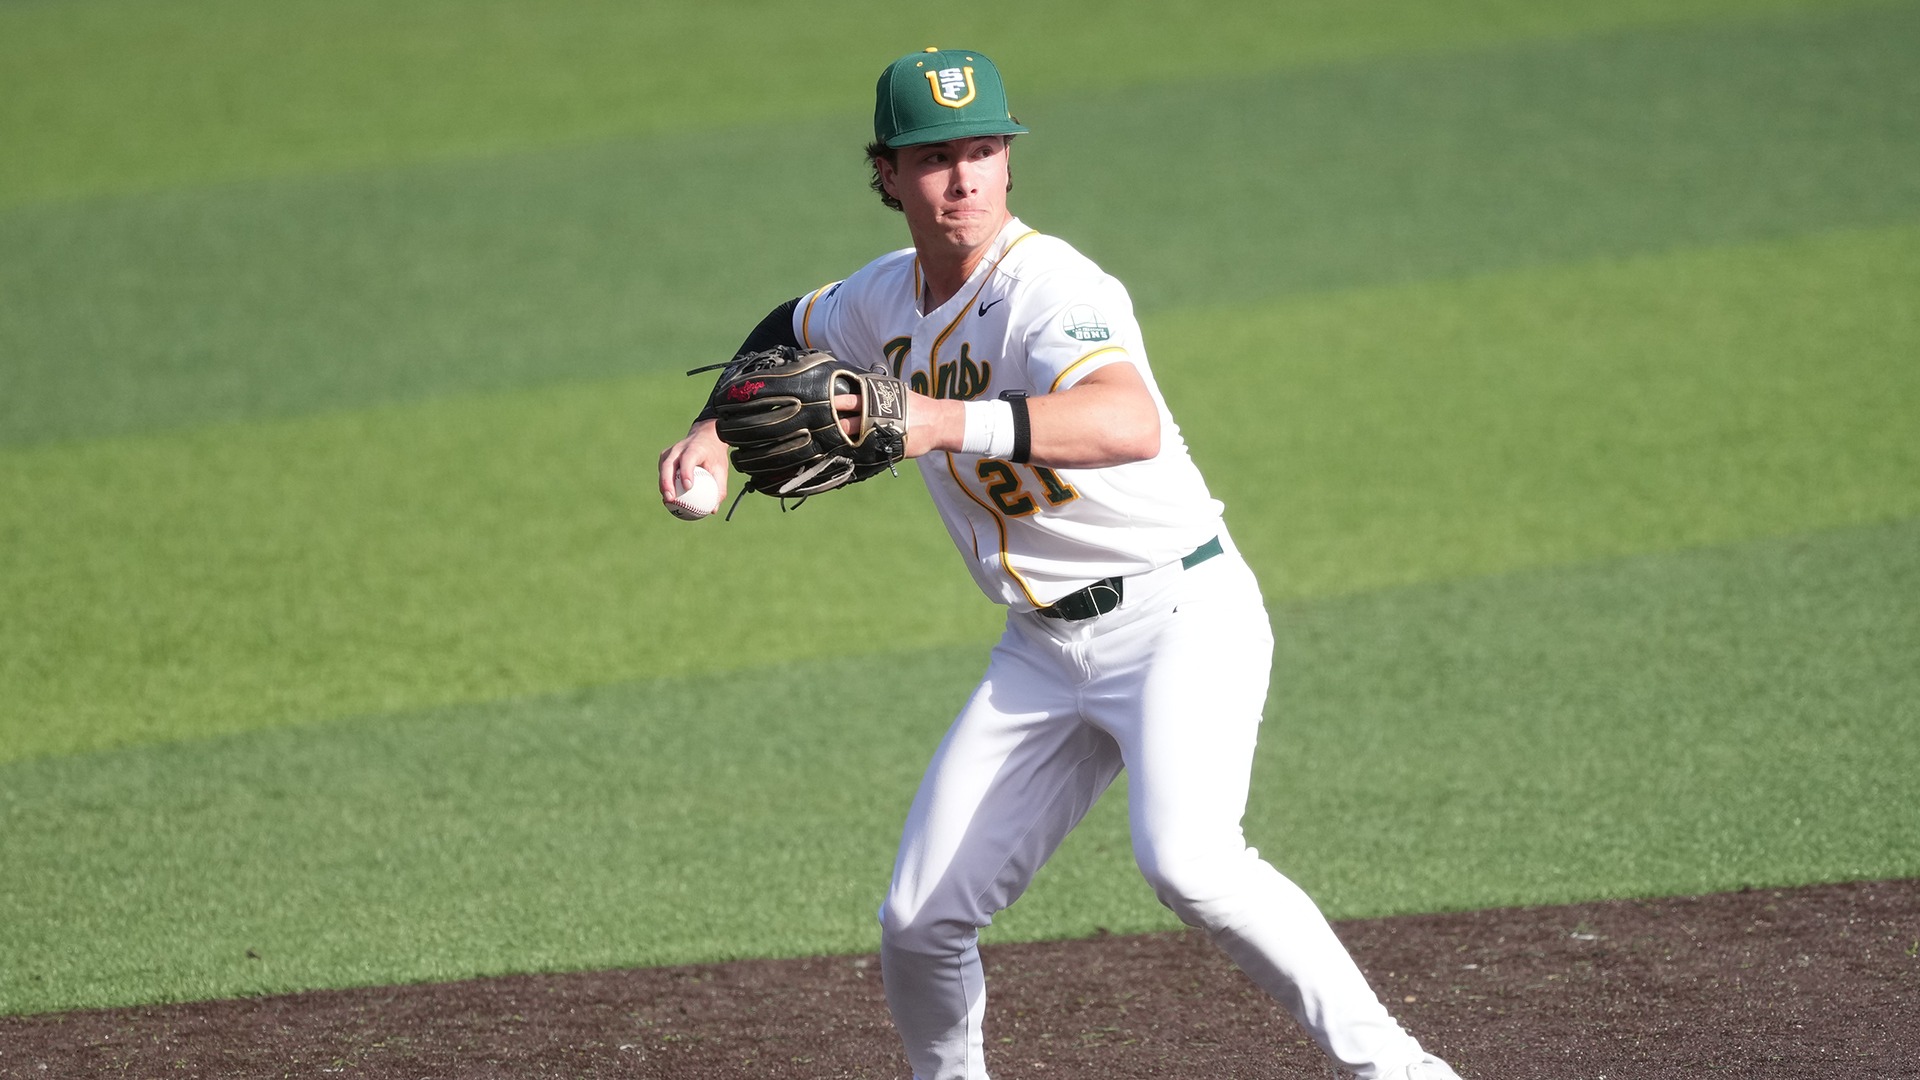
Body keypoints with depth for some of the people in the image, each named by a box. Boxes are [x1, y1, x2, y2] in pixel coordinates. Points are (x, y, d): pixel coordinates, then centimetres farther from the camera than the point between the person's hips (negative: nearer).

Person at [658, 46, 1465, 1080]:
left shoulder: (1051, 288, -21)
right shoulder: (887, 298, 4)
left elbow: (1132, 426, -42)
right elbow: (790, 329, 29)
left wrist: (941, 423, -51)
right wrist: (715, 429, 12)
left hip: (1180, 617, -7)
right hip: (1042, 649, 7)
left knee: (1183, 859, -32)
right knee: (919, 920, 3)